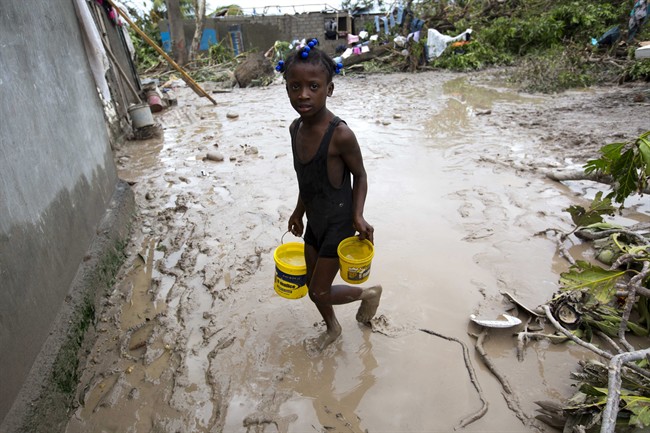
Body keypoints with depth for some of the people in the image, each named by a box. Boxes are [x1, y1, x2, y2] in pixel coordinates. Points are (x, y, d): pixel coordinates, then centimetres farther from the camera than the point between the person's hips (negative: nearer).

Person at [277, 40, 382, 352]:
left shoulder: (340, 134, -25)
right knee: (313, 285, 20)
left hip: (339, 224, -7)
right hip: (314, 222, 7)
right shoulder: (295, 128, -3)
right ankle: (332, 328, 46)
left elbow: (359, 175, -11)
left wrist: (357, 215, -22)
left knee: (319, 292, 3)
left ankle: (369, 293, 30)